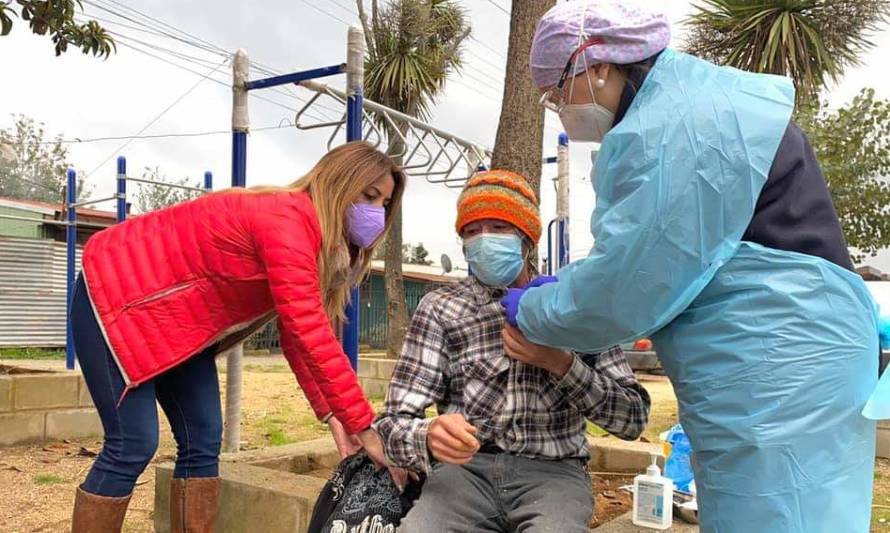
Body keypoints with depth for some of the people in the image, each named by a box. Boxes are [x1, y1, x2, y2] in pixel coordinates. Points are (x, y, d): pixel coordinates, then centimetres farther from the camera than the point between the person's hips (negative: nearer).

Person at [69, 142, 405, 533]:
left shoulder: (310, 238, 3)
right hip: (113, 294, -10)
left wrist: (330, 413, -8)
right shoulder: (287, 220, -28)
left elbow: (296, 335, 2)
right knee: (133, 445, -13)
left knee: (202, 441, 4)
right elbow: (310, 335, -35)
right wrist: (364, 427, -32)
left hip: (176, 319, 10)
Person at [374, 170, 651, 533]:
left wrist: (559, 363, -15)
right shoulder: (440, 308, 5)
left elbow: (633, 417, 0)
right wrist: (430, 437, -26)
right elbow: (393, 423, -3)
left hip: (551, 471, 0)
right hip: (465, 469, 1)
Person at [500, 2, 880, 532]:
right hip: (784, 370, 11)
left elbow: (623, 292, -18)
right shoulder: (692, 102, 17)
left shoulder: (673, 128, -18)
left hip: (776, 378, -11)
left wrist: (531, 310, -1)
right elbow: (645, 259, 24)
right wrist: (567, 283, 15)